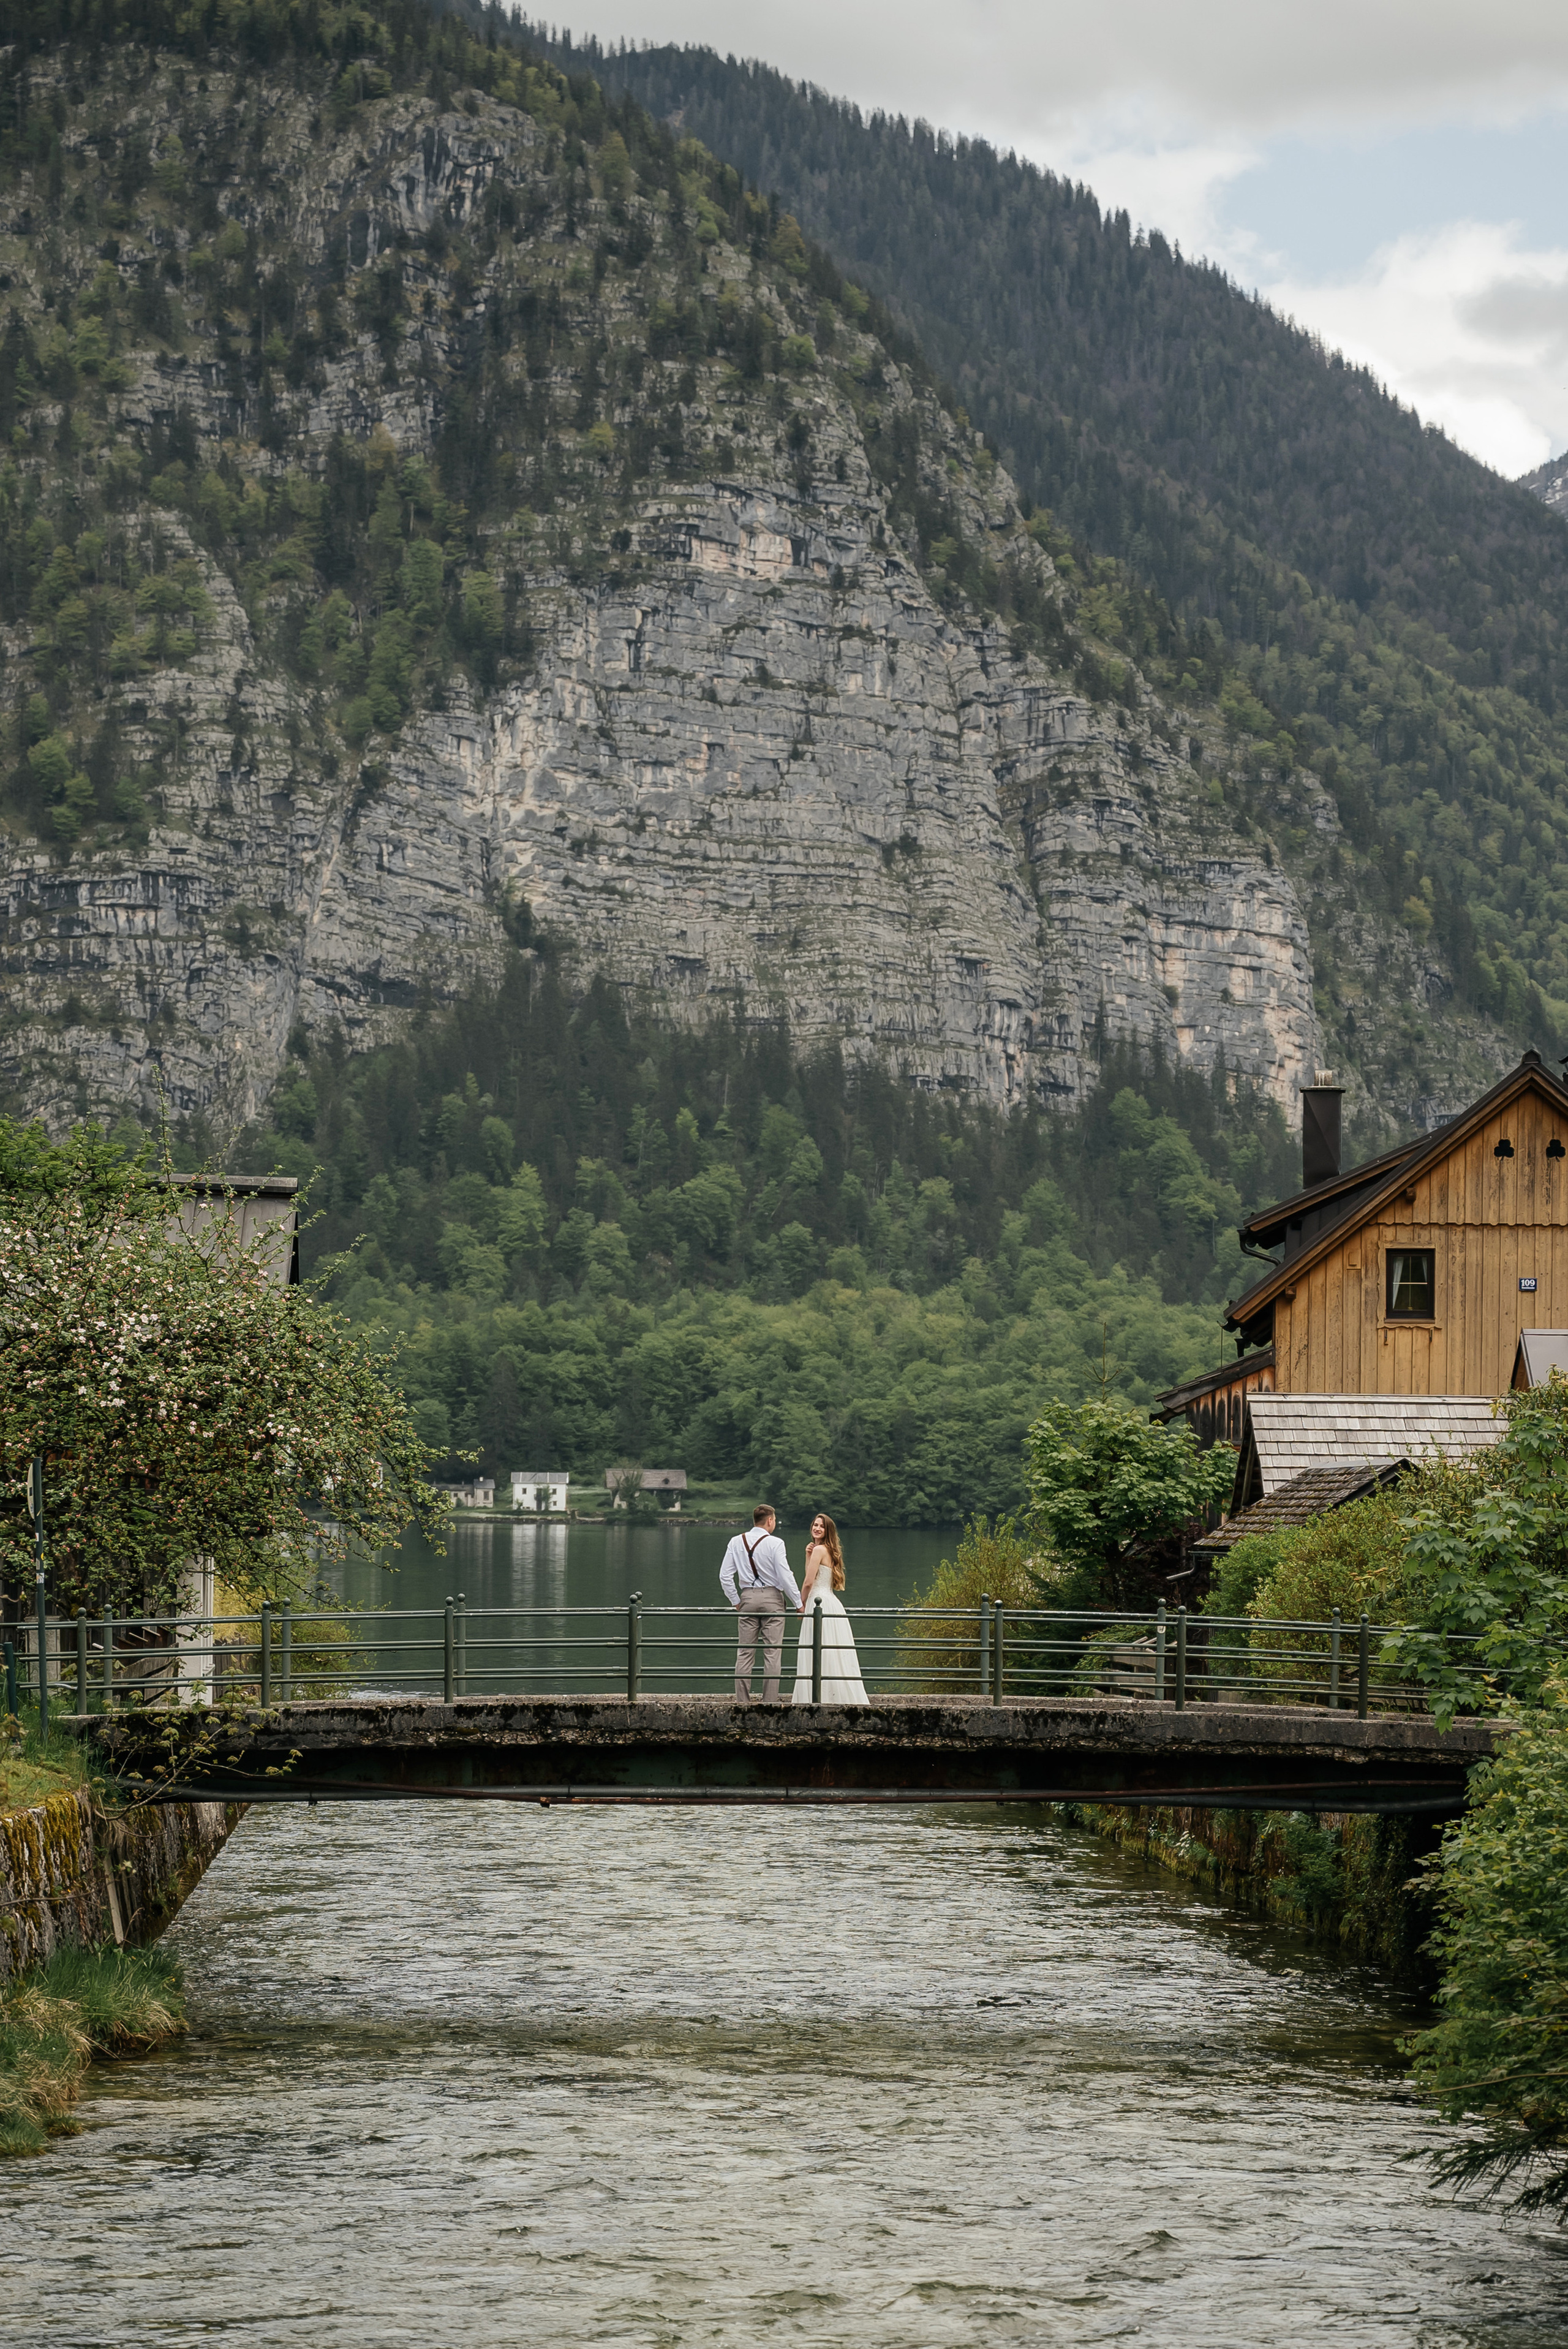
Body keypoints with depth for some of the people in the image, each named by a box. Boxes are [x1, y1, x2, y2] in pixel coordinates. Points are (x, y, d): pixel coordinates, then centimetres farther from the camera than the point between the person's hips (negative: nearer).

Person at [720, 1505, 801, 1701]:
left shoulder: (737, 1542, 4)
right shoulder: (775, 1543, -8)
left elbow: (725, 1576, 4)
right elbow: (785, 1576, -10)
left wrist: (736, 1601, 14)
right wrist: (798, 1603, 0)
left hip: (747, 1597, 4)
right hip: (772, 1597, -4)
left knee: (745, 1653, 6)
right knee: (772, 1652, -1)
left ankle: (742, 1701, 5)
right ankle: (771, 1701, -4)